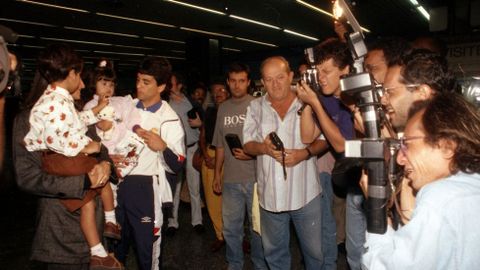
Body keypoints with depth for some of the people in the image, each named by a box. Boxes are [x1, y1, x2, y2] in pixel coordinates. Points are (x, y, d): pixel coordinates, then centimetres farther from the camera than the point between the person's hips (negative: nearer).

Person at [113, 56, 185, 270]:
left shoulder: (169, 120, -8)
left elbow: (177, 165, -9)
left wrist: (162, 147, -26)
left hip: (145, 190, -4)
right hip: (117, 184, 5)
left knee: (146, 247, 8)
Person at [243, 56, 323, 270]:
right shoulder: (255, 107, 4)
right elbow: (247, 145, 4)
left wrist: (304, 153, -18)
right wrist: (264, 148, -17)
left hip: (305, 192, -2)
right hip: (270, 194, 2)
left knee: (315, 250, 13)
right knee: (274, 252, 18)